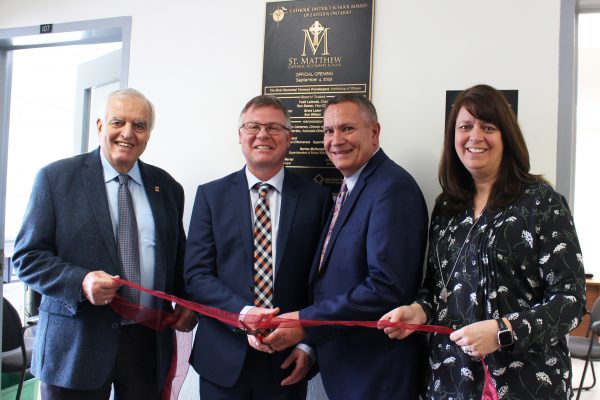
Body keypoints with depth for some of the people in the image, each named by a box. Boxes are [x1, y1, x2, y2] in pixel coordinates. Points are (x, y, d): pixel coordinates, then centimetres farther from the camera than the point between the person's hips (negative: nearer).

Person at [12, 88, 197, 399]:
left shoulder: (167, 186, 7)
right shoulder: (56, 177, -2)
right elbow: (27, 256, -4)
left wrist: (188, 303, -2)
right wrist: (81, 283, -20)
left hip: (150, 341, 3)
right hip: (76, 343, -2)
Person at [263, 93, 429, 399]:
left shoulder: (393, 188, -18)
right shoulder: (351, 188, 10)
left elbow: (388, 287, -26)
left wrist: (306, 322, -22)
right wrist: (310, 343, 4)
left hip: (377, 373, -8)